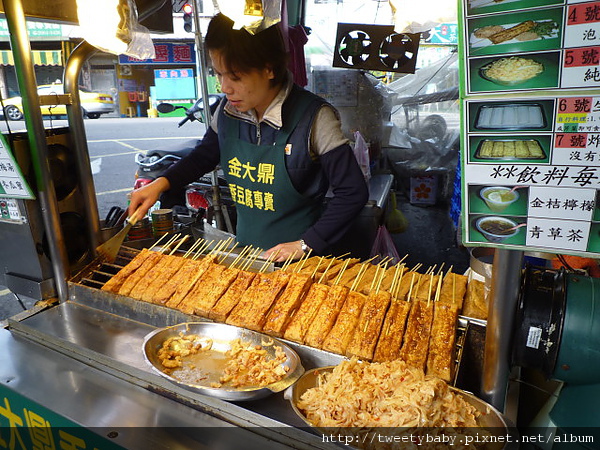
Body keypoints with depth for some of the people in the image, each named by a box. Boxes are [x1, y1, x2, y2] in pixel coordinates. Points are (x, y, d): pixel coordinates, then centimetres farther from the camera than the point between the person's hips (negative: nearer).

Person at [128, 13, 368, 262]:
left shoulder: (314, 117, -21)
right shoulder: (228, 110, -5)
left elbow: (353, 193, -16)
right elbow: (203, 156, 14)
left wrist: (306, 244, -19)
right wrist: (161, 183, -2)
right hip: (244, 250, 5)